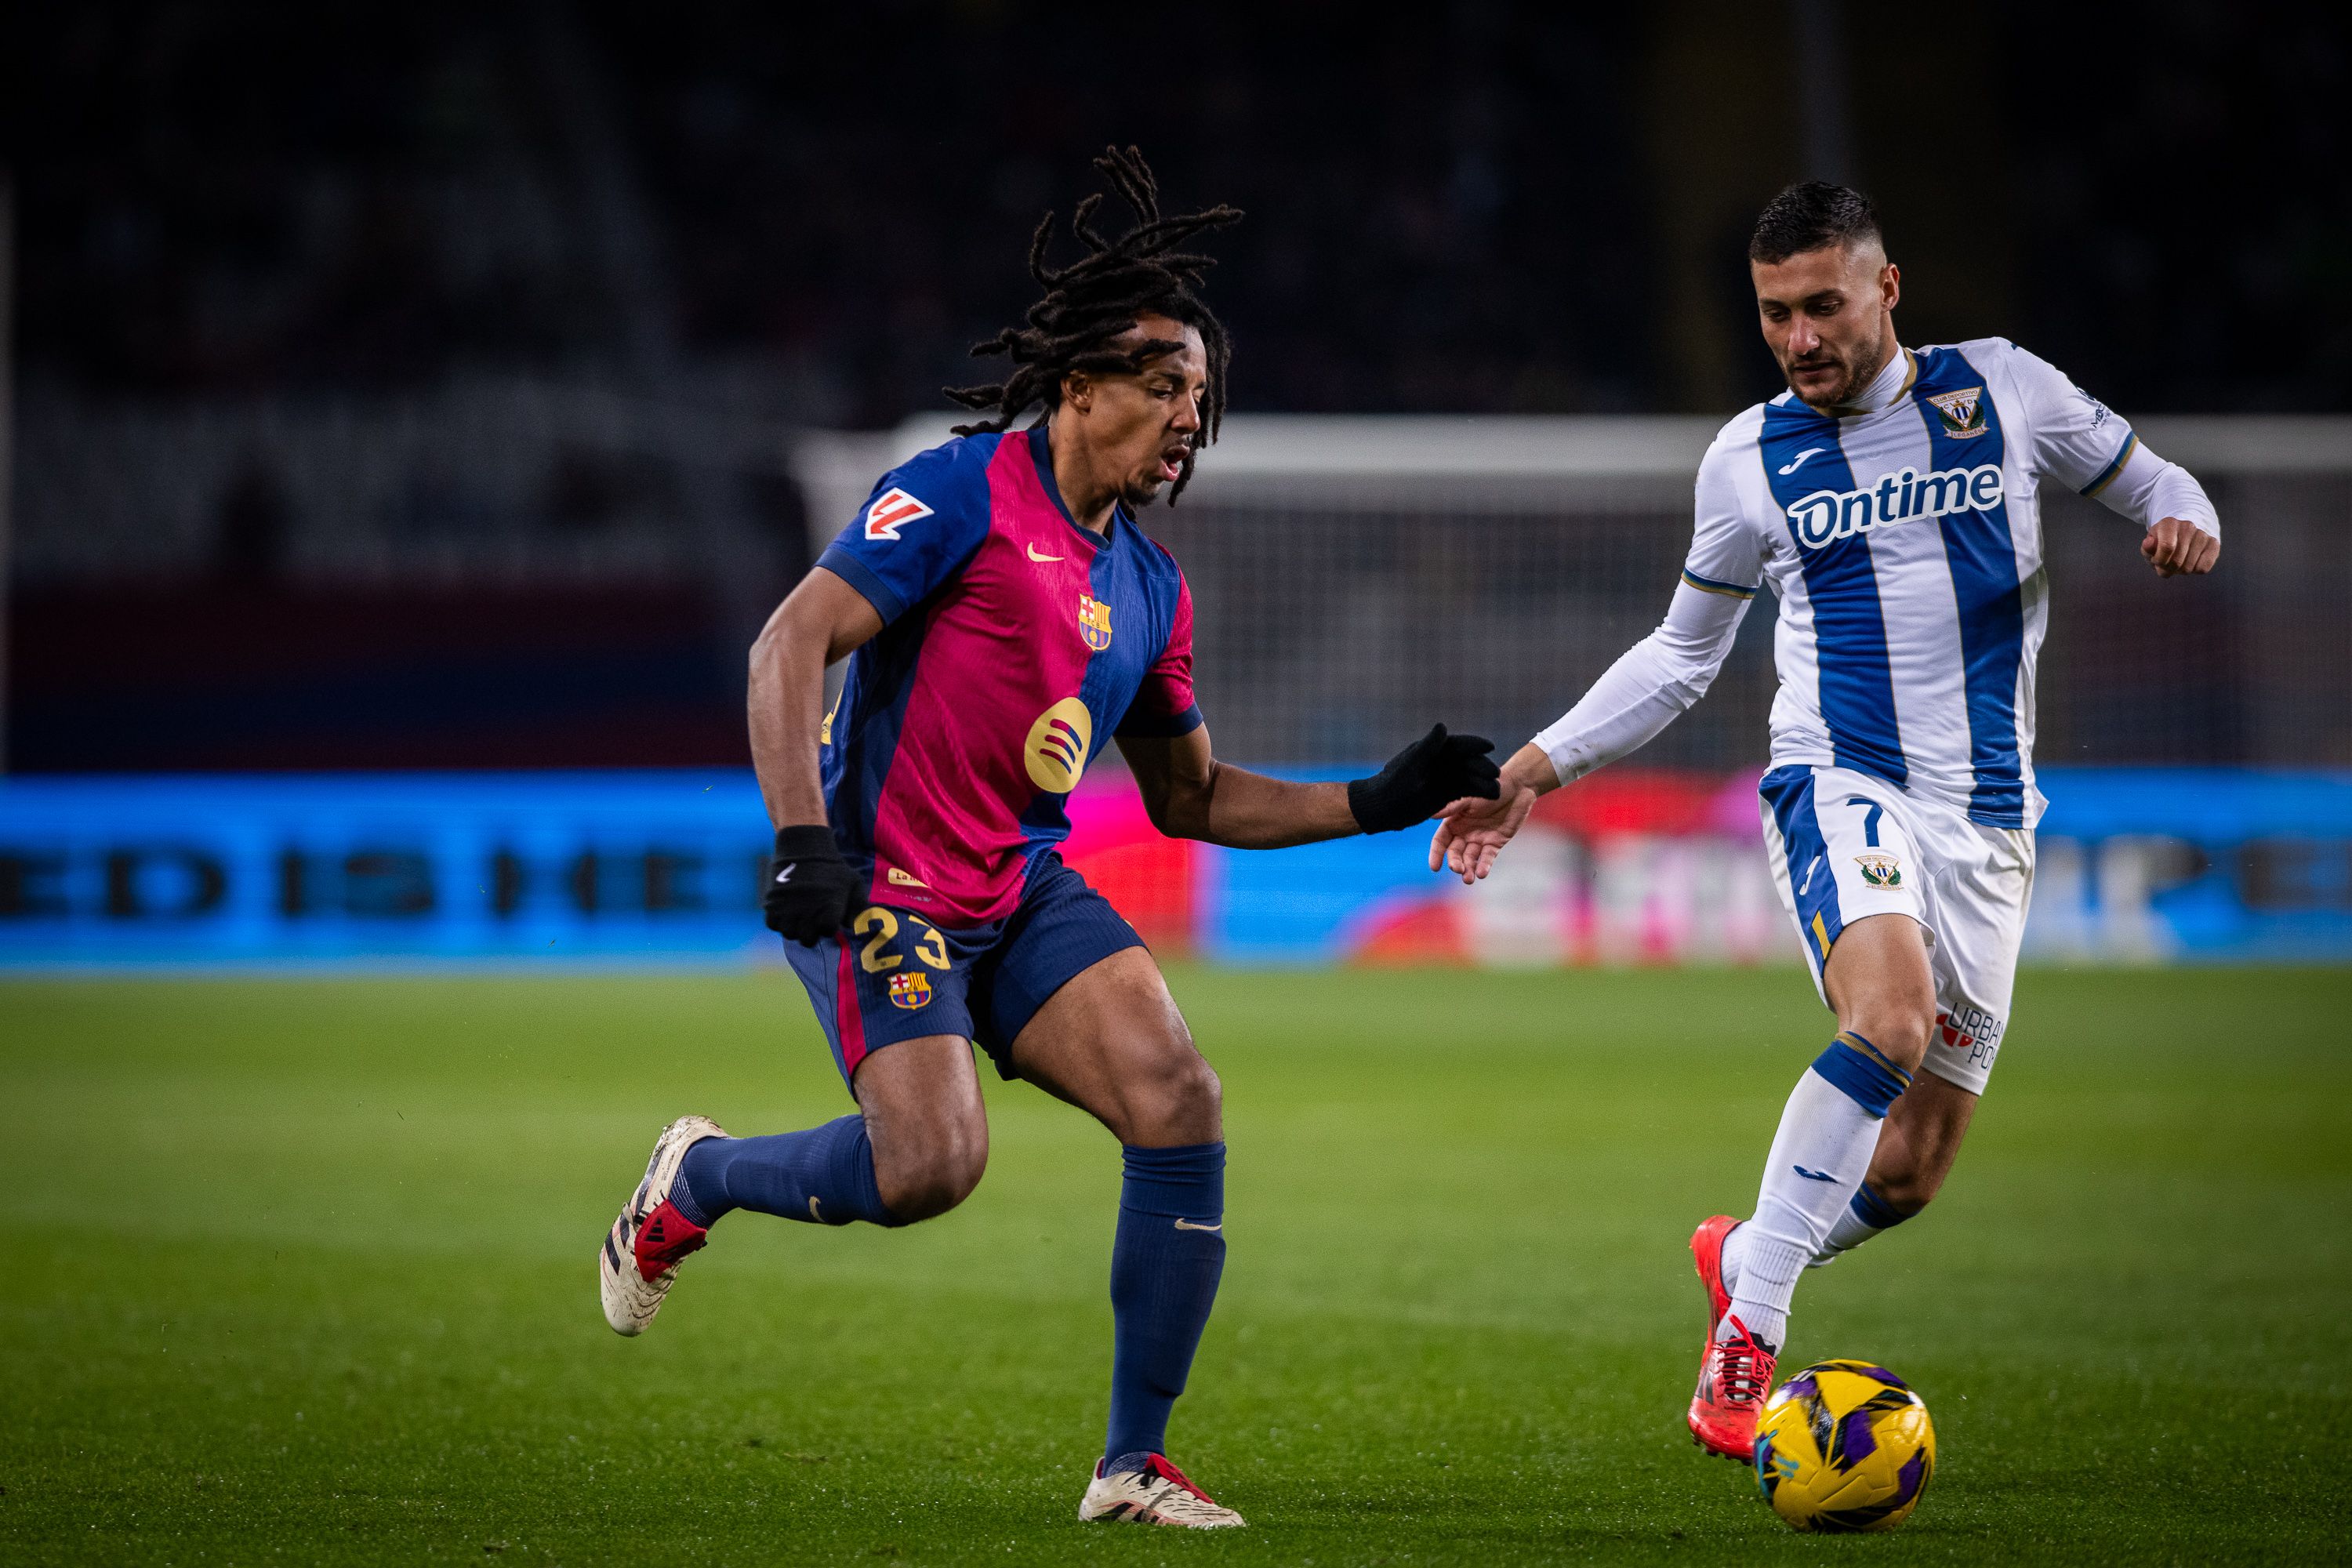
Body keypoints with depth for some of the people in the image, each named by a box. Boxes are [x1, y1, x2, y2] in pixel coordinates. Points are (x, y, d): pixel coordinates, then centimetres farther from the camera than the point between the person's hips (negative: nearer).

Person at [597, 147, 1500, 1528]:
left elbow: (1192, 798, 24)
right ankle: (695, 1179, 10)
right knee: (934, 1163, -23)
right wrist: (803, 840, -26)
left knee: (1182, 1104, -13)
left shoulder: (1149, 588, 14)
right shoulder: (965, 494, -8)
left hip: (1030, 893, 7)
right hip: (885, 883, -7)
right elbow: (791, 645, -15)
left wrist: (1378, 804, 13)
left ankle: (1136, 1464, -3)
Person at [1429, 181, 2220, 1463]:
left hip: (1988, 817, 2)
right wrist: (1537, 769, 11)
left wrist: (2185, 526, -9)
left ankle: (1742, 1257, 33)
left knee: (1910, 1173, 2)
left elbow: (2149, 483, 16)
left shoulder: (2002, 390, 4)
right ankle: (1749, 1327, -26)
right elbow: (1684, 652, 18)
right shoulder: (1751, 457, 6)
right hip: (1839, 781, -2)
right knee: (1890, 1020, -33)